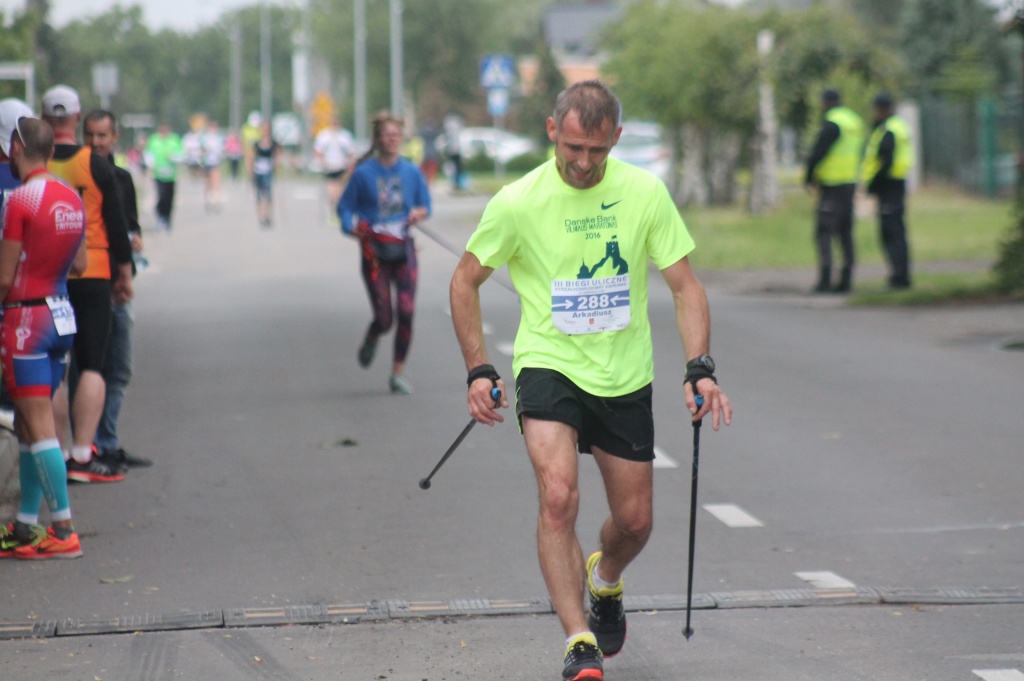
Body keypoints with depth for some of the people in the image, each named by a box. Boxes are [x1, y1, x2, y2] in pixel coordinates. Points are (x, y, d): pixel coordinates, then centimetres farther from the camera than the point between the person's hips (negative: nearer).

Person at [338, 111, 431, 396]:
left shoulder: (411, 172, 5)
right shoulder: (364, 174, -3)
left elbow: (425, 205, 15)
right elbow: (345, 208, 2)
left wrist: (418, 213, -7)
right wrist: (355, 227, -17)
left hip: (403, 248, 2)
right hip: (375, 252, -2)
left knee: (406, 312, -8)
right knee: (384, 318, -5)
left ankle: (398, 373, 5)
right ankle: (370, 340, 33)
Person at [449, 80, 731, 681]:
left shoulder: (644, 192, -6)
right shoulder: (518, 203, -11)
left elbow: (685, 284, 0)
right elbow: (466, 280, 2)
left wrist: (700, 369, -12)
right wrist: (479, 370, -5)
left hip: (625, 377, 3)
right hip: (549, 366, -2)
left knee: (635, 520, 9)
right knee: (559, 497, -24)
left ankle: (605, 581, 44)